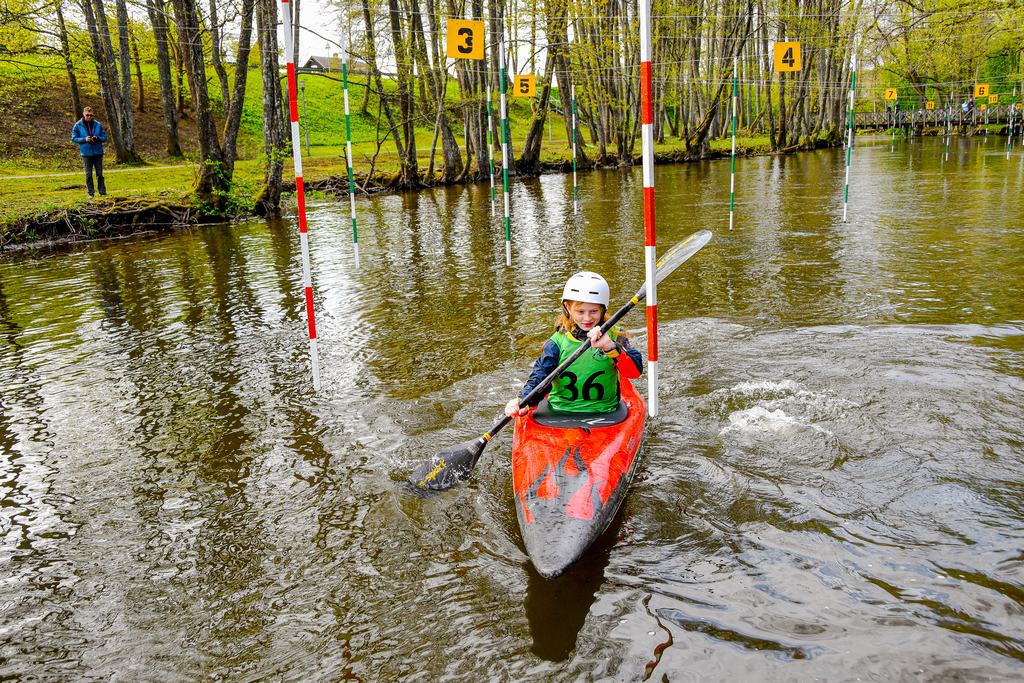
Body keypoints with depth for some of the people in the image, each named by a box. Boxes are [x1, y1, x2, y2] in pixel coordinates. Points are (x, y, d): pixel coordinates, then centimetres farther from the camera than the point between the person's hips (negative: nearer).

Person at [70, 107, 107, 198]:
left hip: (98, 153, 1)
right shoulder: (77, 126, -1)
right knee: (88, 174, 5)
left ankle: (102, 191, 11)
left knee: (100, 173, 6)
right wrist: (84, 139, -15)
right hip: (86, 153, -1)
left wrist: (97, 138, -16)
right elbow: (74, 138, 1)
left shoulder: (98, 125, 1)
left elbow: (104, 137, 5)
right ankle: (90, 193, 11)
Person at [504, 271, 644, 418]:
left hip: (602, 414, -1)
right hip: (559, 414, 1)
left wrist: (611, 347, -28)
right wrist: (523, 400, -23)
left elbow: (635, 371, -10)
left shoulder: (613, 337, 4)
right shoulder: (558, 342, 4)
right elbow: (540, 376, -3)